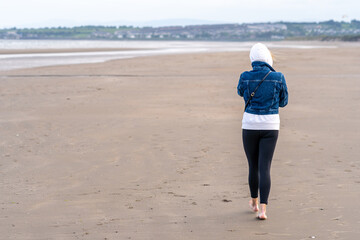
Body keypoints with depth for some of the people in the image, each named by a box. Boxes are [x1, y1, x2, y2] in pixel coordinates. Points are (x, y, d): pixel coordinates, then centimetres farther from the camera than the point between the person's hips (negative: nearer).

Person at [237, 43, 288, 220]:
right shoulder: (278, 78, -7)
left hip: (250, 126, 1)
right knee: (264, 168, -2)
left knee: (253, 166, 17)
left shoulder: (245, 77, -7)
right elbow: (283, 102, 8)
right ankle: (262, 209, -13)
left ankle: (254, 202, 35)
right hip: (270, 127, -1)